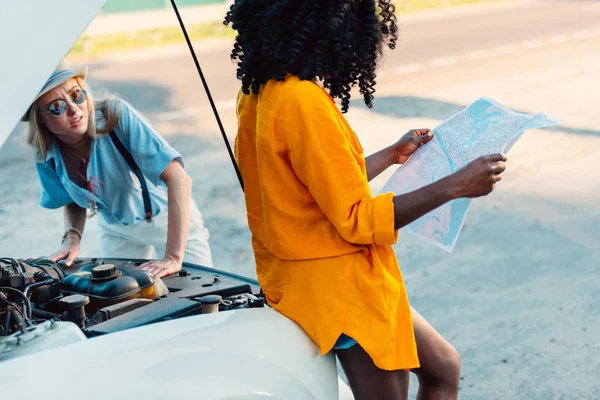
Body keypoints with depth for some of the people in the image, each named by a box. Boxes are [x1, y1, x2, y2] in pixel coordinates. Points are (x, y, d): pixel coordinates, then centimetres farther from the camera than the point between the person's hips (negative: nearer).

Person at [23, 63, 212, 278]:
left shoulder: (117, 115, -33)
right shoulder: (46, 156, -17)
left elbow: (179, 180, -38)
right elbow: (74, 201, 4)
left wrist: (173, 258, -40)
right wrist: (72, 238, -17)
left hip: (167, 218, -3)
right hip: (116, 230, 4)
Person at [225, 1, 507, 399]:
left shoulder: (261, 91, 5)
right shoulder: (303, 101, -25)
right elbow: (357, 220, -22)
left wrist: (392, 155, 23)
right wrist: (455, 186, -20)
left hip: (315, 275, 10)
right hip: (339, 286, -10)